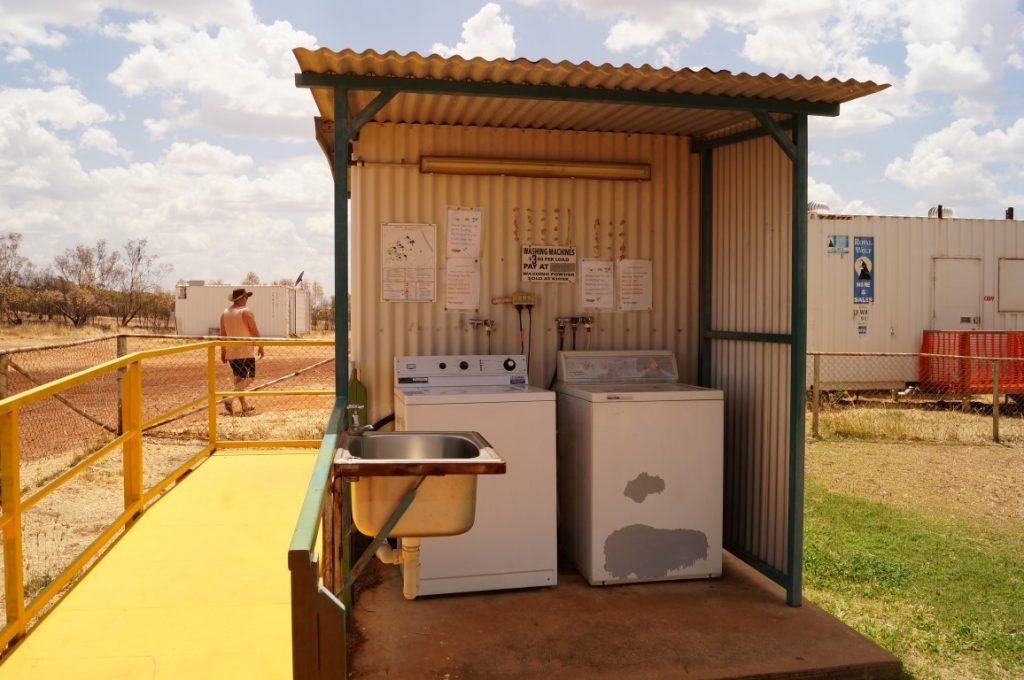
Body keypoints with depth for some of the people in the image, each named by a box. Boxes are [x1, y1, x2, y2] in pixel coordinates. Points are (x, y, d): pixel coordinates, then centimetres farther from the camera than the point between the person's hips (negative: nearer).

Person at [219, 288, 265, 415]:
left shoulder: (225, 313, 8)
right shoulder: (246, 311, -10)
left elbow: (223, 334, 10)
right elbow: (254, 331, -10)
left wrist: (223, 352, 15)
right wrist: (261, 347, 0)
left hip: (231, 352, 7)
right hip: (245, 351, -7)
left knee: (238, 379, 14)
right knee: (249, 378, -3)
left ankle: (244, 406, 17)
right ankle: (230, 399, -20)